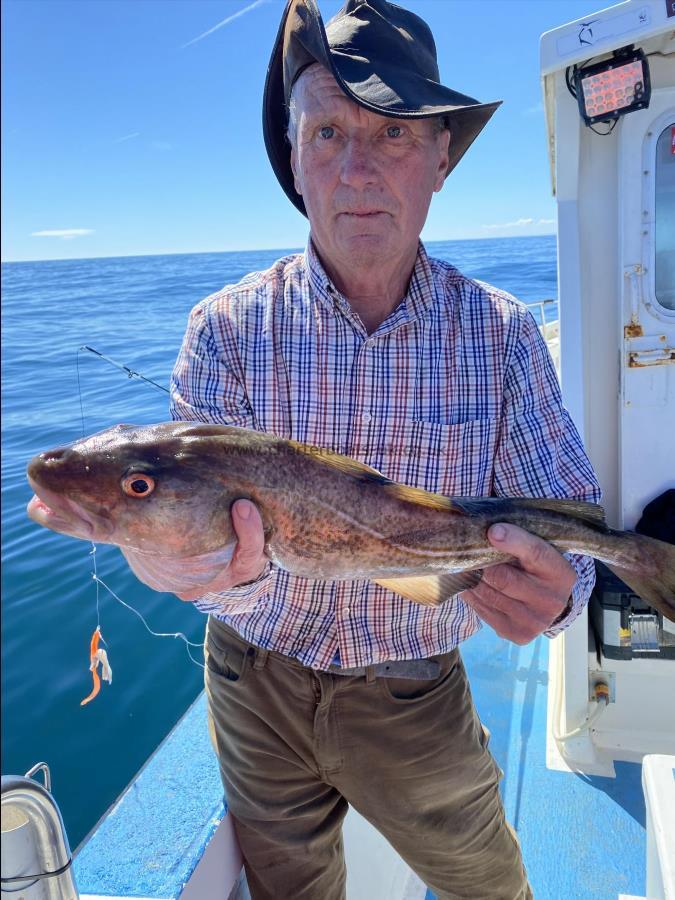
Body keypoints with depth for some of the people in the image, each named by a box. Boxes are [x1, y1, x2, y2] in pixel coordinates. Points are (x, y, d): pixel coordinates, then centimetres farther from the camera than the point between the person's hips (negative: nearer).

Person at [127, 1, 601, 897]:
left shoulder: (504, 334, -13)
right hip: (258, 681, 0)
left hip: (417, 691, 1)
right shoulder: (226, 329, -15)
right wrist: (234, 565, -42)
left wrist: (552, 588, -38)